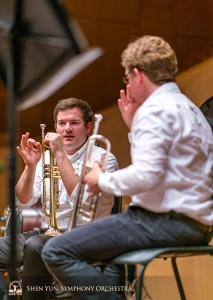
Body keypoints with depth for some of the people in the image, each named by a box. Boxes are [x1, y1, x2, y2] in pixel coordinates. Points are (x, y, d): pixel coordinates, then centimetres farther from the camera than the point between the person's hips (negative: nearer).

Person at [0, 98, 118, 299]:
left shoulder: (103, 158, -4)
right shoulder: (46, 156, 11)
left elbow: (82, 200, -22)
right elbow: (23, 202, 4)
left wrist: (60, 155, -22)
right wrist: (30, 165, -12)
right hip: (46, 233, 6)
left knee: (34, 246, -33)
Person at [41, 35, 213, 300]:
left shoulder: (156, 109, -13)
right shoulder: (188, 108, 20)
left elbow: (145, 176, -24)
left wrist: (103, 181, -7)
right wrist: (134, 126, 18)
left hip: (166, 220, -11)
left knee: (56, 252, -14)